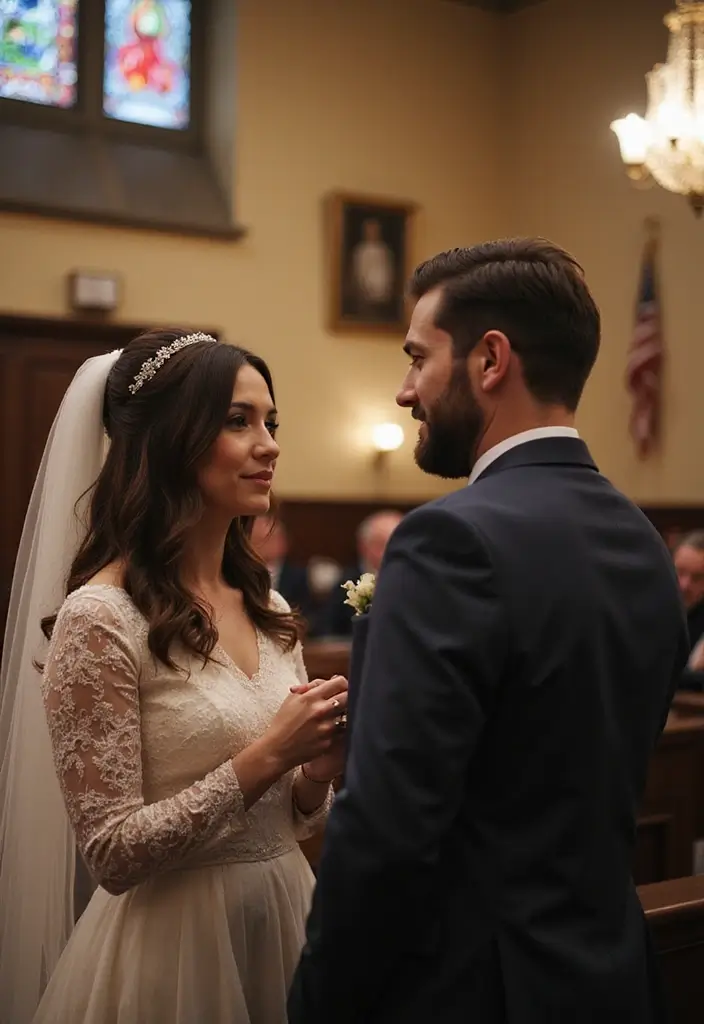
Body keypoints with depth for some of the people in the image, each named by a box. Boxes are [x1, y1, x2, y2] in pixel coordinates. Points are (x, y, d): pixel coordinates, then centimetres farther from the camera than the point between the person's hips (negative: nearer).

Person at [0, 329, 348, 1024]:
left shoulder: (269, 610, 3)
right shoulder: (100, 618, -17)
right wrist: (263, 757, -22)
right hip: (174, 945, -7)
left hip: (283, 924, 7)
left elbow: (290, 819, 10)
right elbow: (113, 852, -17)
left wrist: (317, 769, -11)